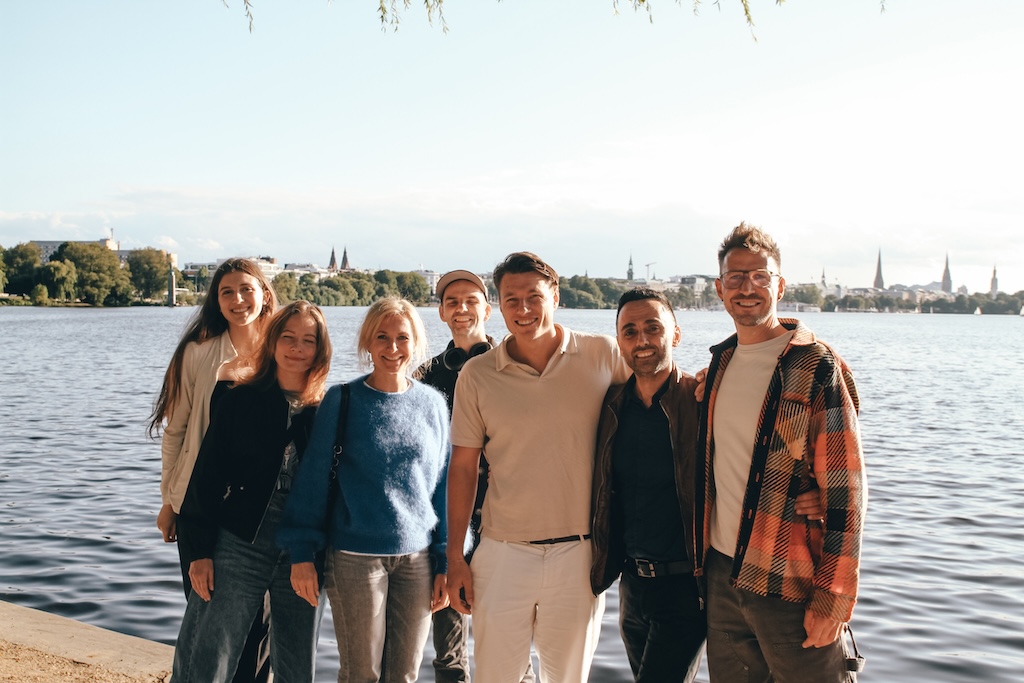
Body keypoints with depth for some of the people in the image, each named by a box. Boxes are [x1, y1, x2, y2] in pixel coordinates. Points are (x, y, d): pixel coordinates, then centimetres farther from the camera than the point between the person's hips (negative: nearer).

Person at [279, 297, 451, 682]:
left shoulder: (432, 404, 4)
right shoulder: (342, 401, -4)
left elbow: (443, 486, 6)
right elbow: (313, 477, -3)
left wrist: (445, 562, 5)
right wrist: (301, 552, -6)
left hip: (417, 556, 3)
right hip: (356, 558, -2)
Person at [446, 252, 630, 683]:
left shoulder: (604, 355, -4)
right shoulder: (477, 375, -1)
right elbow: (463, 467, 3)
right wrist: (455, 557, 2)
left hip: (580, 551, 0)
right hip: (504, 552, 1)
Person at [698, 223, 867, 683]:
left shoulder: (817, 366, -10)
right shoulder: (720, 363, 9)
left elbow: (845, 490, -13)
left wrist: (833, 597, -16)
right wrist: (703, 556, 11)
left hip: (789, 584, -6)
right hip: (721, 573, 6)